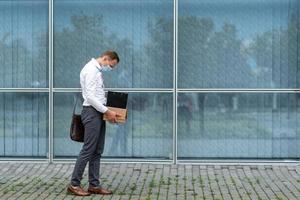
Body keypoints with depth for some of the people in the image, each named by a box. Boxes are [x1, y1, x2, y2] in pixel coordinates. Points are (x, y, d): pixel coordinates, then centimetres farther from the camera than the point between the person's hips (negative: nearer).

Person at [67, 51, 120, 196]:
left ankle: (94, 185, 13)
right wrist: (107, 111, -19)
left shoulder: (97, 70, 19)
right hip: (92, 113, -10)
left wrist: (106, 111, 14)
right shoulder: (91, 70, -13)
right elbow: (90, 96, -21)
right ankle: (74, 184, -2)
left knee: (97, 151, 9)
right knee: (88, 150, -8)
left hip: (98, 113, 10)